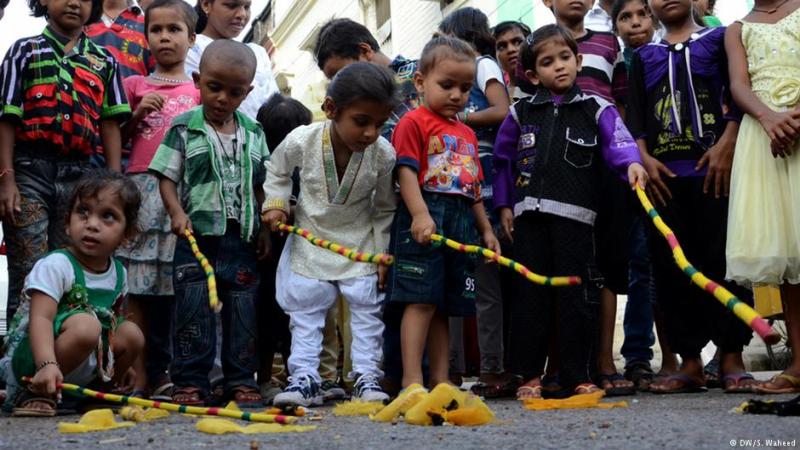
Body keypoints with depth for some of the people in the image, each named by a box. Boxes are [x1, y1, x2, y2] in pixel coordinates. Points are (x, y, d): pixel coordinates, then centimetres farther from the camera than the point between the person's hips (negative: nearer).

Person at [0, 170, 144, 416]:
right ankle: (35, 393, -18)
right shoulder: (55, 265, -18)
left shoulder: (118, 273, 5)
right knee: (86, 325, -31)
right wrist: (47, 365, -45)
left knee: (132, 334, -3)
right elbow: (41, 319, -30)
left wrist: (121, 365, 26)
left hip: (84, 369, 8)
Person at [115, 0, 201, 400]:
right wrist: (138, 115, 0)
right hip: (141, 187, 0)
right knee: (137, 287, -6)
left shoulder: (200, 90, 17)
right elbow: (118, 141, 15)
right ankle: (140, 377, -4)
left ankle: (161, 373, 1)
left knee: (171, 284, -5)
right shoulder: (135, 86, 16)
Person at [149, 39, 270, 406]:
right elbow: (167, 176, -1)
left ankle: (241, 380, 13)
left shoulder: (253, 134, 11)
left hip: (242, 237, 3)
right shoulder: (184, 128, 1)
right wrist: (177, 212, -16)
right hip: (197, 234, -3)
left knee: (242, 310, 5)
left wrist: (264, 229, 10)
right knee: (194, 308, -2)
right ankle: (190, 382, 3)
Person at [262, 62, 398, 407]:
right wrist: (275, 203, -9)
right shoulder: (301, 141, -23)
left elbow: (385, 209, -5)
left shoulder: (384, 155, -21)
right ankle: (304, 378, 9)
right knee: (305, 313, 3)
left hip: (361, 245, 0)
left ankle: (367, 377, 12)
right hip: (310, 242, 0)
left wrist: (383, 254, -3)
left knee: (366, 311, 3)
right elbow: (277, 170, 3)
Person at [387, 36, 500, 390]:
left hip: (461, 224, 8)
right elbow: (406, 171, -12)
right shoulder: (414, 122, -1)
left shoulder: (467, 134, 23)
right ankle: (412, 380, -12)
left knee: (445, 305, 10)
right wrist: (420, 214, -24)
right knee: (421, 300, -12)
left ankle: (441, 380, 14)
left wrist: (486, 230, 22)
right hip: (426, 220, -8)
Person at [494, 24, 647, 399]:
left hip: (575, 215, -2)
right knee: (530, 295, 3)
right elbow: (502, 161, 17)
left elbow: (617, 140, -9)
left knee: (576, 296, -1)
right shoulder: (521, 114, 14)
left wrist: (632, 163, -29)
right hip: (529, 216, 2)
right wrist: (504, 204, 10)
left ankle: (575, 376, 6)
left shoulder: (596, 110, 8)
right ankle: (529, 374, 10)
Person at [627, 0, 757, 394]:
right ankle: (690, 362, 2)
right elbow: (635, 116, 12)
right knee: (670, 265, -2)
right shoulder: (643, 58, 21)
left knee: (723, 259, -7)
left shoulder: (718, 40, 15)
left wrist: (727, 144, -10)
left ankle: (732, 357, -3)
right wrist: (644, 159, -4)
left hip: (713, 168, -2)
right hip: (664, 174, 2)